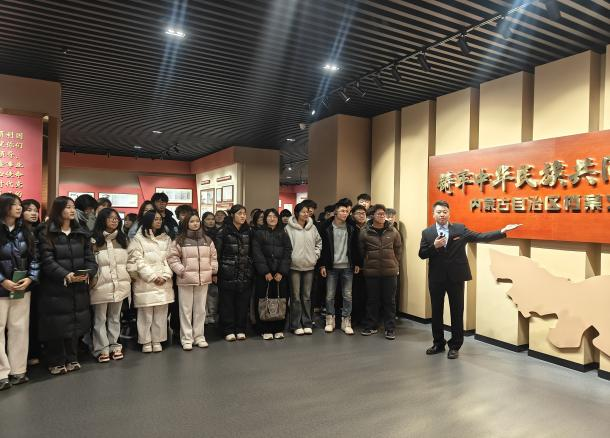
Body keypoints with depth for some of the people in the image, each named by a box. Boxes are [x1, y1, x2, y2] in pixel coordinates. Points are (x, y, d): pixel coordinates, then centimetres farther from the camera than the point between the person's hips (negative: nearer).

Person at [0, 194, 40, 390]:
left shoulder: (25, 231, 7)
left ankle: (18, 370, 17)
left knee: (19, 329, 8)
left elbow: (34, 257, 7)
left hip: (22, 288, 4)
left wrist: (30, 278, -6)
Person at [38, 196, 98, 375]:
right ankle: (56, 362, 16)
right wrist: (66, 276, -23)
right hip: (55, 288, -3)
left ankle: (72, 359, 23)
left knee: (75, 324, 9)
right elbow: (47, 261, -11)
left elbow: (90, 258, 5)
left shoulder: (82, 233, 10)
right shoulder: (47, 234, -2)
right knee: (56, 325, 1)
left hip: (79, 288, 4)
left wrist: (88, 273, -15)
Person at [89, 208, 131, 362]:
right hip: (101, 285, -5)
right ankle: (102, 349, 14)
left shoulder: (122, 239, 12)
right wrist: (92, 281, -13)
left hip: (119, 284, 5)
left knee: (115, 317, 14)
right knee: (100, 318, 5)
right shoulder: (94, 240, -5)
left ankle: (114, 346, 23)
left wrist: (128, 279, 11)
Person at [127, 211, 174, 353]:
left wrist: (165, 276, -6)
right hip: (145, 282, -4)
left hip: (163, 282, 4)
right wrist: (153, 277, -12)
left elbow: (168, 259, 8)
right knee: (146, 313, 0)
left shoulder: (166, 238, 12)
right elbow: (138, 261, -7)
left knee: (161, 312, 5)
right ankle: (146, 341, 13)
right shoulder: (138, 239, -1)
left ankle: (157, 340, 16)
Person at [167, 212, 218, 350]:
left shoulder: (207, 240, 9)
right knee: (186, 309, 4)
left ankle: (199, 336, 22)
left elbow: (213, 256, 14)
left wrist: (214, 271, 6)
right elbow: (172, 258, -4)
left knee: (200, 309, 11)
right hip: (186, 280, -3)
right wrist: (181, 270, -12)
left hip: (203, 279, 3)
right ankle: (186, 339, 13)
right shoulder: (179, 240, -2)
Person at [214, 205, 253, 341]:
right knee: (227, 302, 3)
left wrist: (251, 270, 7)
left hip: (245, 273, 4)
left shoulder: (248, 231, 9)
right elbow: (216, 252, -6)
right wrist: (216, 271, -10)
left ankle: (240, 330, 18)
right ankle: (228, 330, 14)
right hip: (228, 273, -3)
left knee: (243, 302, 7)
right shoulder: (223, 231, -3)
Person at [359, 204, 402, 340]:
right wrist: (367, 262, 6)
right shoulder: (365, 232, -4)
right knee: (372, 300, 9)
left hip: (390, 271, 1)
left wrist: (396, 264, 9)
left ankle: (390, 328, 16)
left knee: (389, 300, 6)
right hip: (371, 271, -1)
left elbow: (398, 249, 10)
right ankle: (371, 326, 22)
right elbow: (361, 251, 5)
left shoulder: (393, 231, 1)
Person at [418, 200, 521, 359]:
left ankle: (455, 346, 19)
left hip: (456, 277, -1)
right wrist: (434, 246, -17)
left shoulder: (460, 229, 1)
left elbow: (480, 237, -5)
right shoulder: (427, 232, 3)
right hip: (436, 278, 1)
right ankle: (438, 343, 27)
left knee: (457, 312, 6)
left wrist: (502, 231, -14)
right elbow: (422, 254, -1)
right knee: (436, 312, 11)